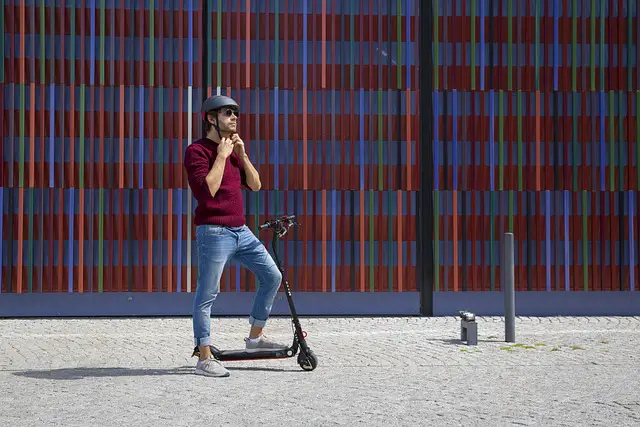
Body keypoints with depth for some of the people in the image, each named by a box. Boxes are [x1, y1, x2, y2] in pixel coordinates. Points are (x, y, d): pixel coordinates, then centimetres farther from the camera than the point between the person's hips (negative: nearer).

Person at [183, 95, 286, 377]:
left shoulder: (233, 149, 18)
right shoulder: (197, 150, -8)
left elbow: (254, 185, 12)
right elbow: (207, 189, -21)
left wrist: (242, 154, 2)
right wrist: (222, 156, -14)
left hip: (241, 230, 8)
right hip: (214, 232, -8)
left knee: (272, 277, 8)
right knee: (207, 295, -4)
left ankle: (255, 337, 20)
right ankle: (205, 359, 0)